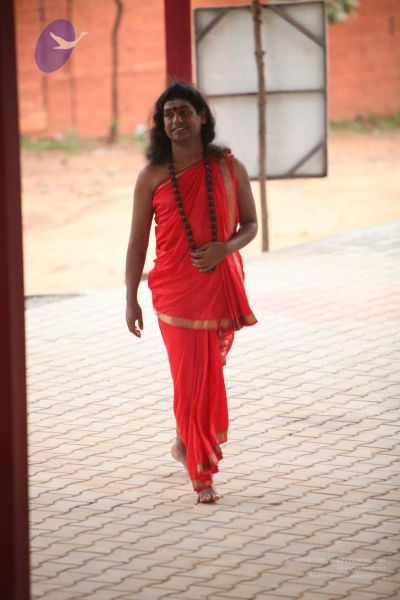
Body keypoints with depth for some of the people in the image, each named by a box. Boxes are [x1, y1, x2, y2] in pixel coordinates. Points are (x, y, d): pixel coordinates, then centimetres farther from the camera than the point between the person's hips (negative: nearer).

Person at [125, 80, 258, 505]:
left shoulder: (228, 167, 1)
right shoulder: (152, 176, -2)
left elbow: (250, 225, 5)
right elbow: (137, 242, 1)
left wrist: (225, 248, -16)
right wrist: (131, 300, -2)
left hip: (222, 285, 2)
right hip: (175, 291, -2)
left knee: (210, 374, 13)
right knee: (192, 378, -3)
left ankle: (186, 443, 38)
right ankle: (201, 475, 3)